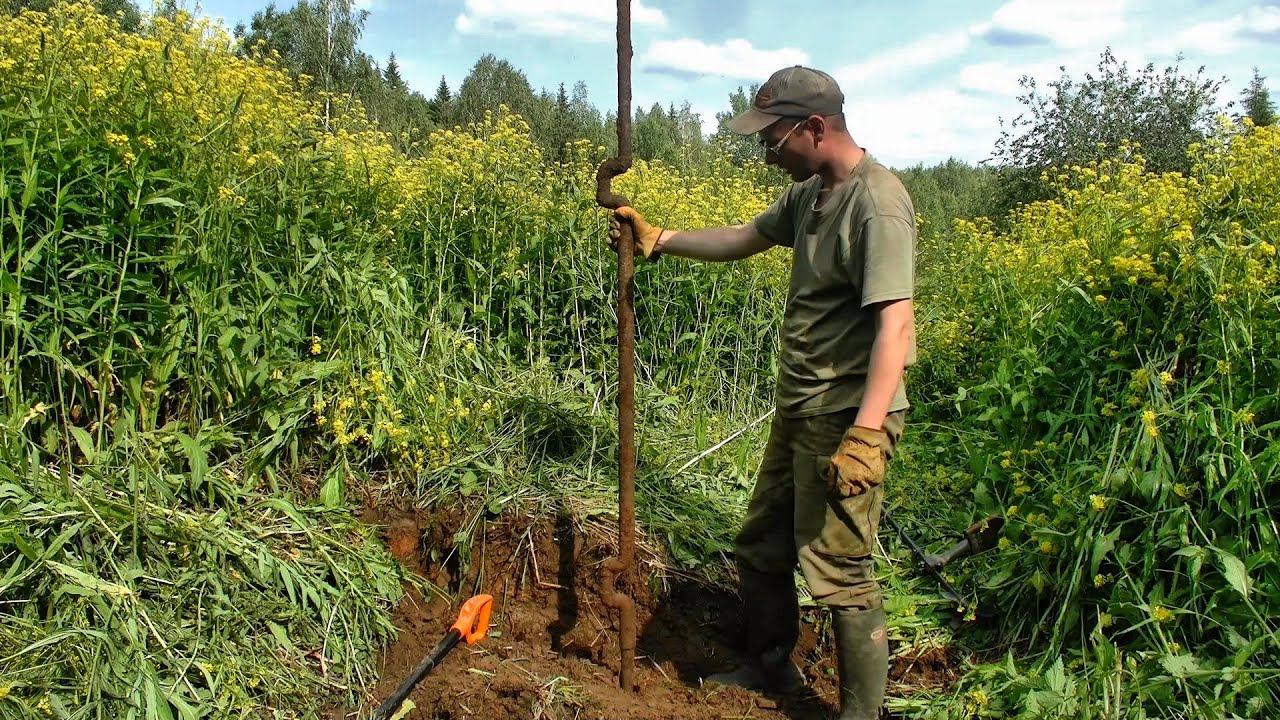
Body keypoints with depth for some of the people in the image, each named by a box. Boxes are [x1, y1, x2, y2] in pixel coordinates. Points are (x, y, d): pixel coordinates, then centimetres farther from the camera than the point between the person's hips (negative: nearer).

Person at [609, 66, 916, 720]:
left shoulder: (877, 204, -19)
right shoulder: (809, 193, 10)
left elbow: (895, 325, -26)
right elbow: (740, 241, 22)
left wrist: (868, 434, -32)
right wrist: (656, 239, 20)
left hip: (847, 417, -10)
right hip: (799, 408, 10)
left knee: (839, 572, -1)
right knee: (760, 547, 19)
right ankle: (770, 667, 41)